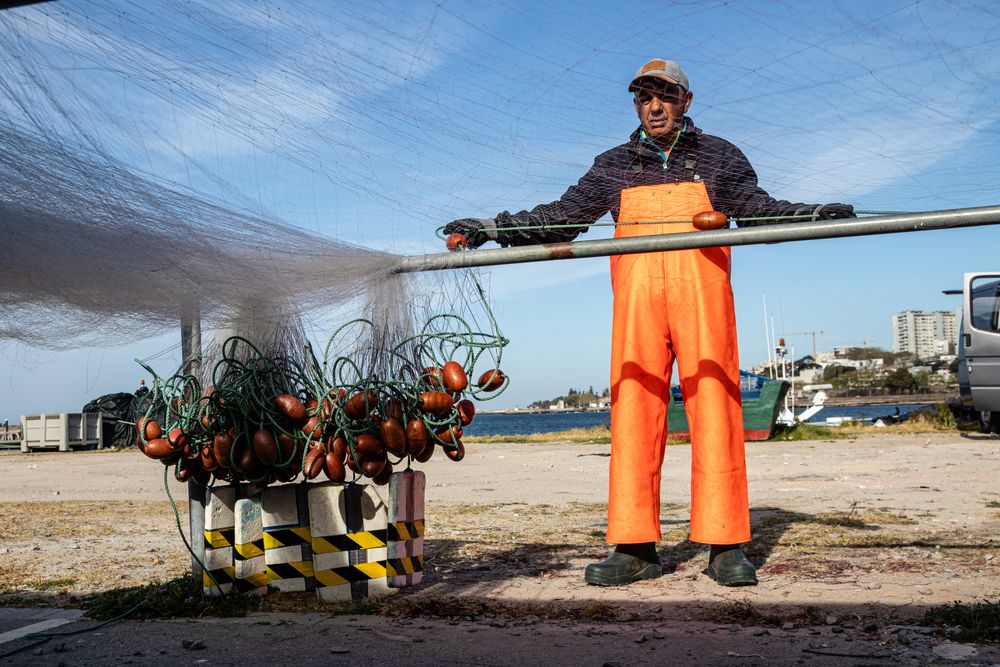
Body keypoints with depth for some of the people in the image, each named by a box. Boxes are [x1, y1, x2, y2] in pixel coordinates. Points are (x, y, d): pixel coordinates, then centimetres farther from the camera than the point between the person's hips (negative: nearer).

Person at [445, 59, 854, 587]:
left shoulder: (717, 156, 16)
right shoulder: (615, 165, 18)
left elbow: (758, 208, 10)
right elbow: (563, 216, 16)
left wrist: (815, 215, -7)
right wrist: (491, 228, 8)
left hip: (702, 297, -1)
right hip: (637, 300, 2)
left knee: (714, 411, -8)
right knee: (632, 413, -5)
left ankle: (726, 547, -4)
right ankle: (635, 548, -2)